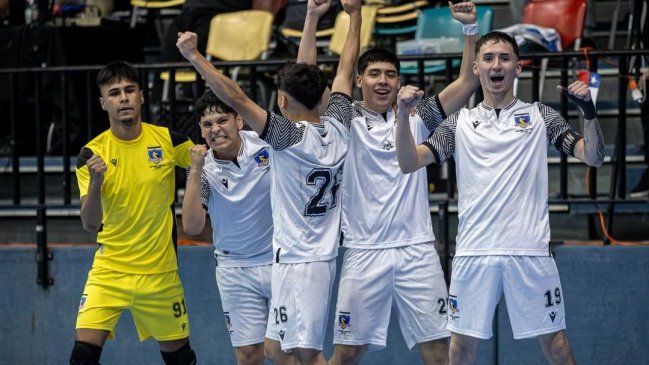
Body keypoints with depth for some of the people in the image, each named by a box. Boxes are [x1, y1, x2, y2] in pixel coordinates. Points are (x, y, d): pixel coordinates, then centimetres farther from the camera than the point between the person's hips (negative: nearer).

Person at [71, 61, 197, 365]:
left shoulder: (168, 140, -6)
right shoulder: (92, 153, -7)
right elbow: (90, 225, -12)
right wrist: (95, 183, -29)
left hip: (160, 271, 1)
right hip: (109, 270, -1)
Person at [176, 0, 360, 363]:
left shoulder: (290, 136, -15)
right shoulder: (338, 128, 4)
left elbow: (237, 98, -22)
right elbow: (346, 70, 16)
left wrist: (195, 56, -18)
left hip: (297, 260, -8)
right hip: (324, 256, 8)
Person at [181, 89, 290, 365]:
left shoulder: (266, 144, -8)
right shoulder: (203, 170, -4)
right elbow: (192, 227, -14)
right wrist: (196, 171, -19)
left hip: (279, 260, -2)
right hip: (235, 271, 2)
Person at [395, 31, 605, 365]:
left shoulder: (539, 116, 9)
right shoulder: (460, 122, 11)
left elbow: (593, 156, 2)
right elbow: (409, 163, 3)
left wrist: (588, 111, -14)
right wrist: (403, 115, -12)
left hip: (530, 250, -1)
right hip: (474, 251, 1)